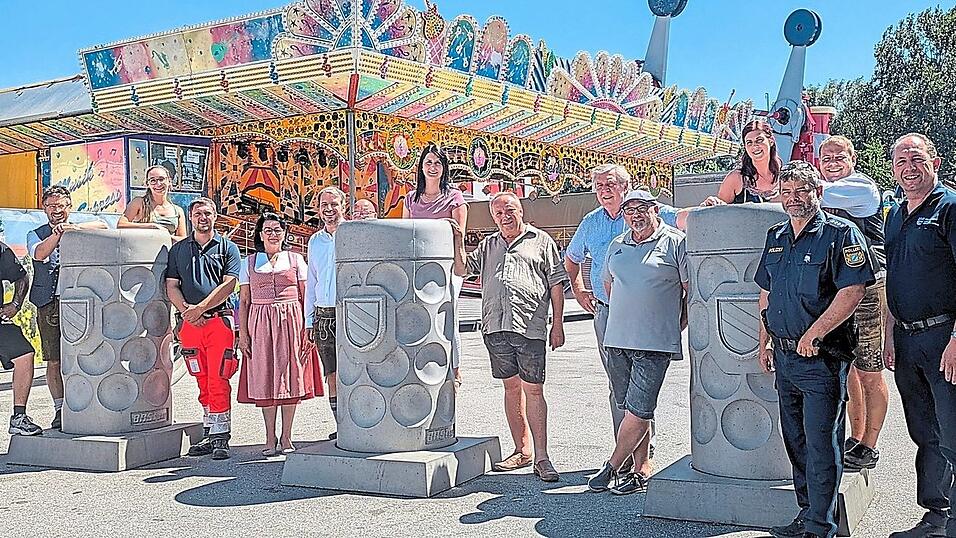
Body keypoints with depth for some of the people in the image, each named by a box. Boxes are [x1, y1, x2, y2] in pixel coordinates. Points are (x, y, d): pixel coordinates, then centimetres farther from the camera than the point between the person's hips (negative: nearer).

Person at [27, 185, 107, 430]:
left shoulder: (81, 232, 14)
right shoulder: (36, 235, 14)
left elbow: (102, 225, -5)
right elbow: (39, 254, -7)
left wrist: (75, 227, -15)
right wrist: (58, 232, -17)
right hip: (48, 303, 1)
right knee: (54, 361, 2)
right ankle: (60, 409, 9)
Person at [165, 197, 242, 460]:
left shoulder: (227, 248, 6)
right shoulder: (178, 249, 16)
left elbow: (228, 285, -4)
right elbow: (171, 286, 10)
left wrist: (200, 308, -12)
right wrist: (185, 310, -8)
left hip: (219, 319, -3)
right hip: (189, 322, 3)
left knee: (218, 381, -8)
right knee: (203, 382, 9)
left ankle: (221, 437, -6)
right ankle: (209, 434, 16)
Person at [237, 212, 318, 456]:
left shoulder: (296, 260, 9)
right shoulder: (249, 262, 11)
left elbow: (305, 296, 7)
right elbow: (244, 301, 9)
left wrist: (307, 327, -3)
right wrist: (243, 333, 1)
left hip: (291, 321, -1)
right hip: (260, 324, 1)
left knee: (290, 376, 0)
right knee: (264, 379, 1)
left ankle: (286, 438, 9)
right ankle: (270, 438, 9)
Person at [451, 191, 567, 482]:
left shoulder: (541, 241, 9)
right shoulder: (488, 245, 21)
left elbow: (557, 284, 6)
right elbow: (462, 269, 19)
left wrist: (558, 325, 1)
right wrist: (458, 241, 4)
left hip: (530, 327, -4)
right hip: (496, 327, 4)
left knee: (533, 390, -6)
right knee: (511, 387, 10)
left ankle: (541, 458, -2)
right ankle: (522, 451, 20)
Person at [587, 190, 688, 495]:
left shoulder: (675, 243, -3)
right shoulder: (617, 245, 14)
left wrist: (678, 326, 0)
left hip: (654, 343, -6)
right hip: (617, 340, 6)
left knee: (638, 412, -7)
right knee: (631, 410, 10)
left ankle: (612, 467, 8)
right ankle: (641, 472, 18)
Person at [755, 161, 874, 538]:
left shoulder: (840, 234, -8)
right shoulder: (775, 237, 13)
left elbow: (853, 290, -18)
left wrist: (814, 334, -19)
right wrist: (765, 343, 16)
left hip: (823, 356, -7)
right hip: (785, 355, 7)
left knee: (821, 444, -3)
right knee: (796, 442, 14)